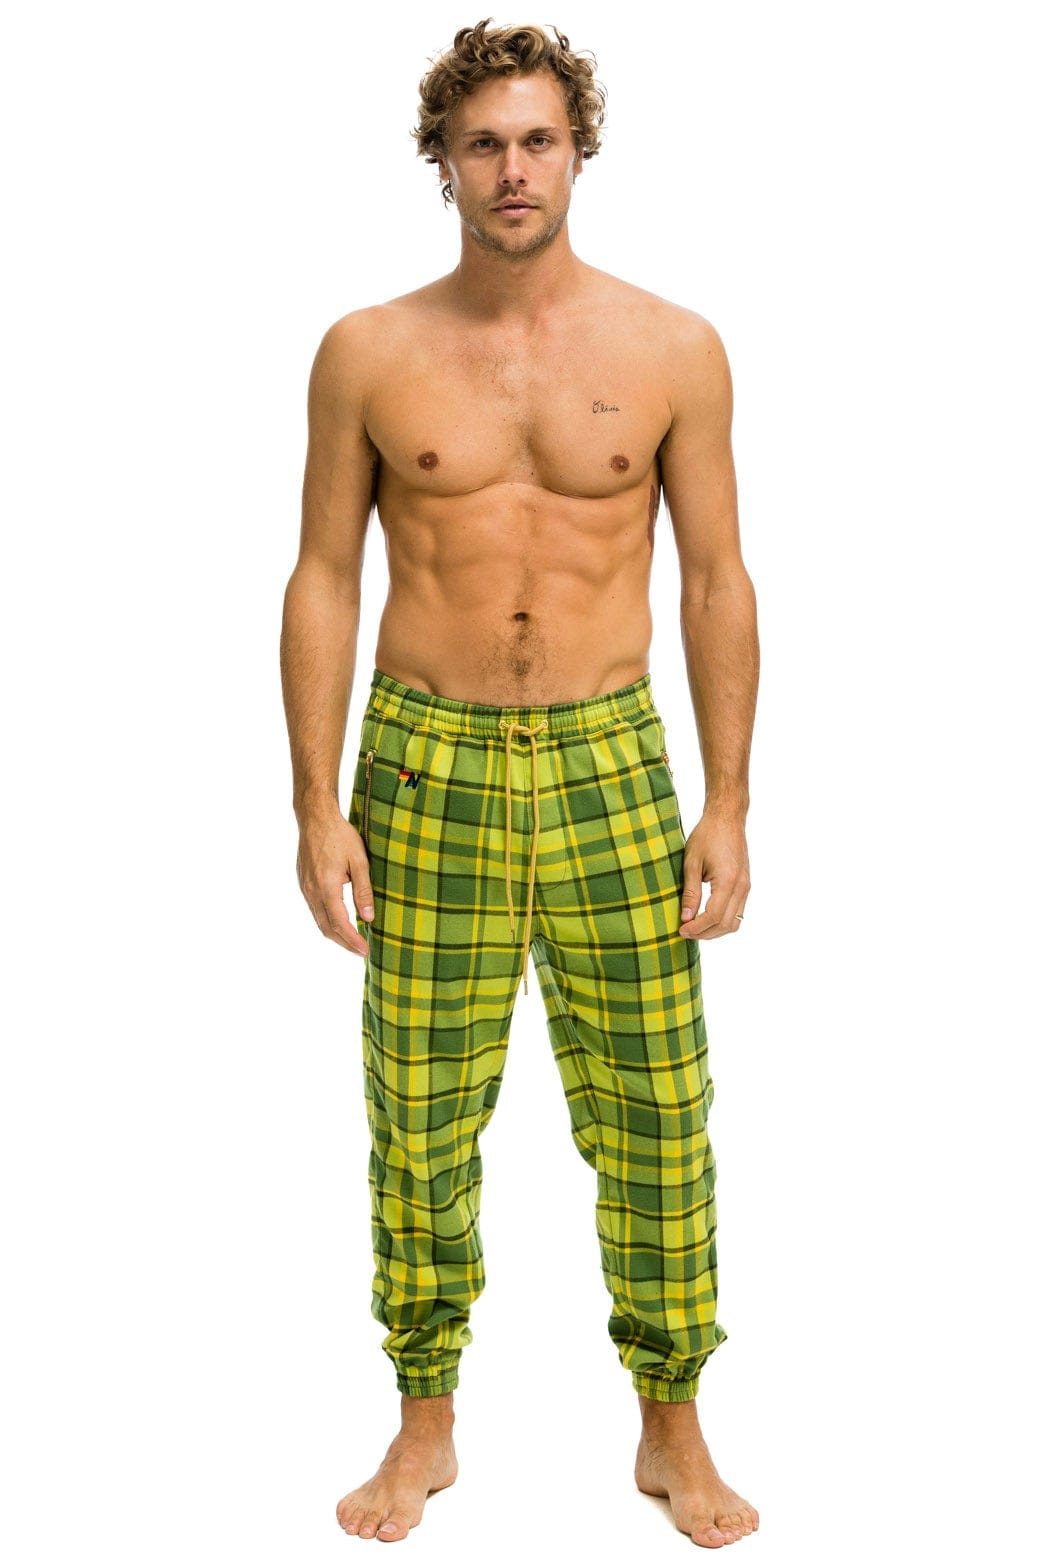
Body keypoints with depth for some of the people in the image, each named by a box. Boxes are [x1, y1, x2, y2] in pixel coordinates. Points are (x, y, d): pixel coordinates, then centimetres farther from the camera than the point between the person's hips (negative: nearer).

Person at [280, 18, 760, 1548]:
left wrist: (728, 804, -2)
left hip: (610, 760, 0)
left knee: (655, 1114, 5)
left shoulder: (673, 349, 1)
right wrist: (317, 806, -3)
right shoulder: (368, 354, 1)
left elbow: (718, 583, 3)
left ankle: (674, 1432, 23)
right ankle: (426, 1424, 26)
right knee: (420, 1120, 7)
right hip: (426, 764, 0)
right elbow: (322, 580, 3)